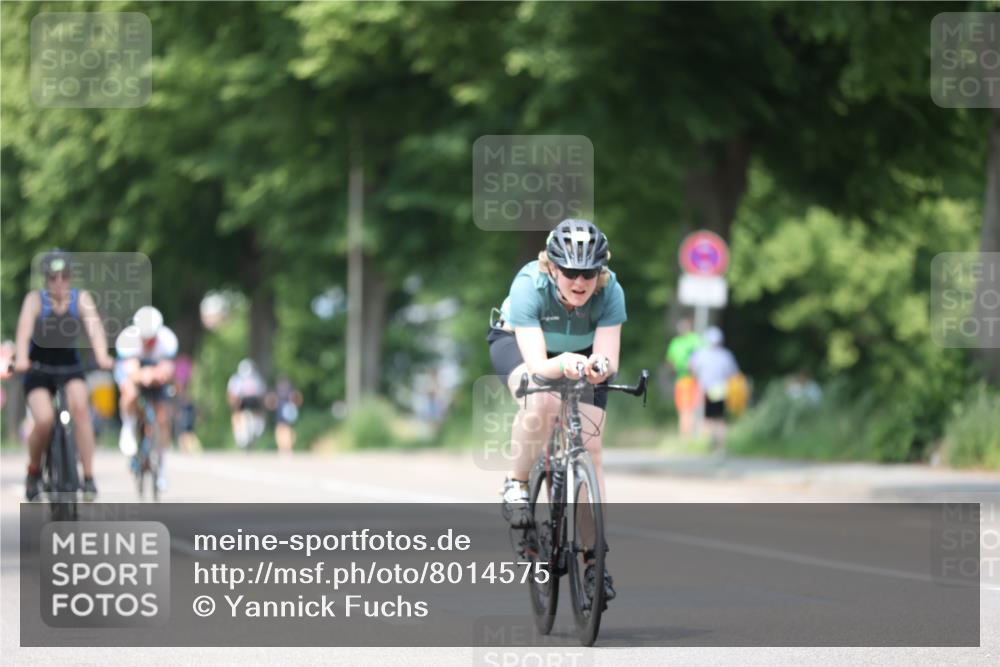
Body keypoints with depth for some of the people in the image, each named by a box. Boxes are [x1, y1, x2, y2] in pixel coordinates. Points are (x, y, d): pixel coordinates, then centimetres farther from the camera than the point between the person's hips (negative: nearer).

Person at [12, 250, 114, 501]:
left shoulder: (81, 298, -10)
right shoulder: (35, 299, -15)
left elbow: (95, 327, -25)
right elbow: (24, 329, -31)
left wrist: (102, 356, -44)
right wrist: (20, 359, -49)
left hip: (70, 367, 1)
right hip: (38, 369, -1)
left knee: (80, 405, -28)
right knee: (44, 420, -24)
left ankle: (88, 477, -22)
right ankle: (33, 472, 5)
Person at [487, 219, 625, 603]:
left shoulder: (610, 293, -31)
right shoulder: (529, 286, -36)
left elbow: (609, 360, -35)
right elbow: (537, 365, -42)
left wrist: (600, 366, -59)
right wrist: (562, 364, -64)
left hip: (581, 354, 2)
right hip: (517, 343, -2)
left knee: (589, 449, -11)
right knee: (541, 401, -36)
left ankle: (593, 558, -5)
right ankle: (516, 485, -12)